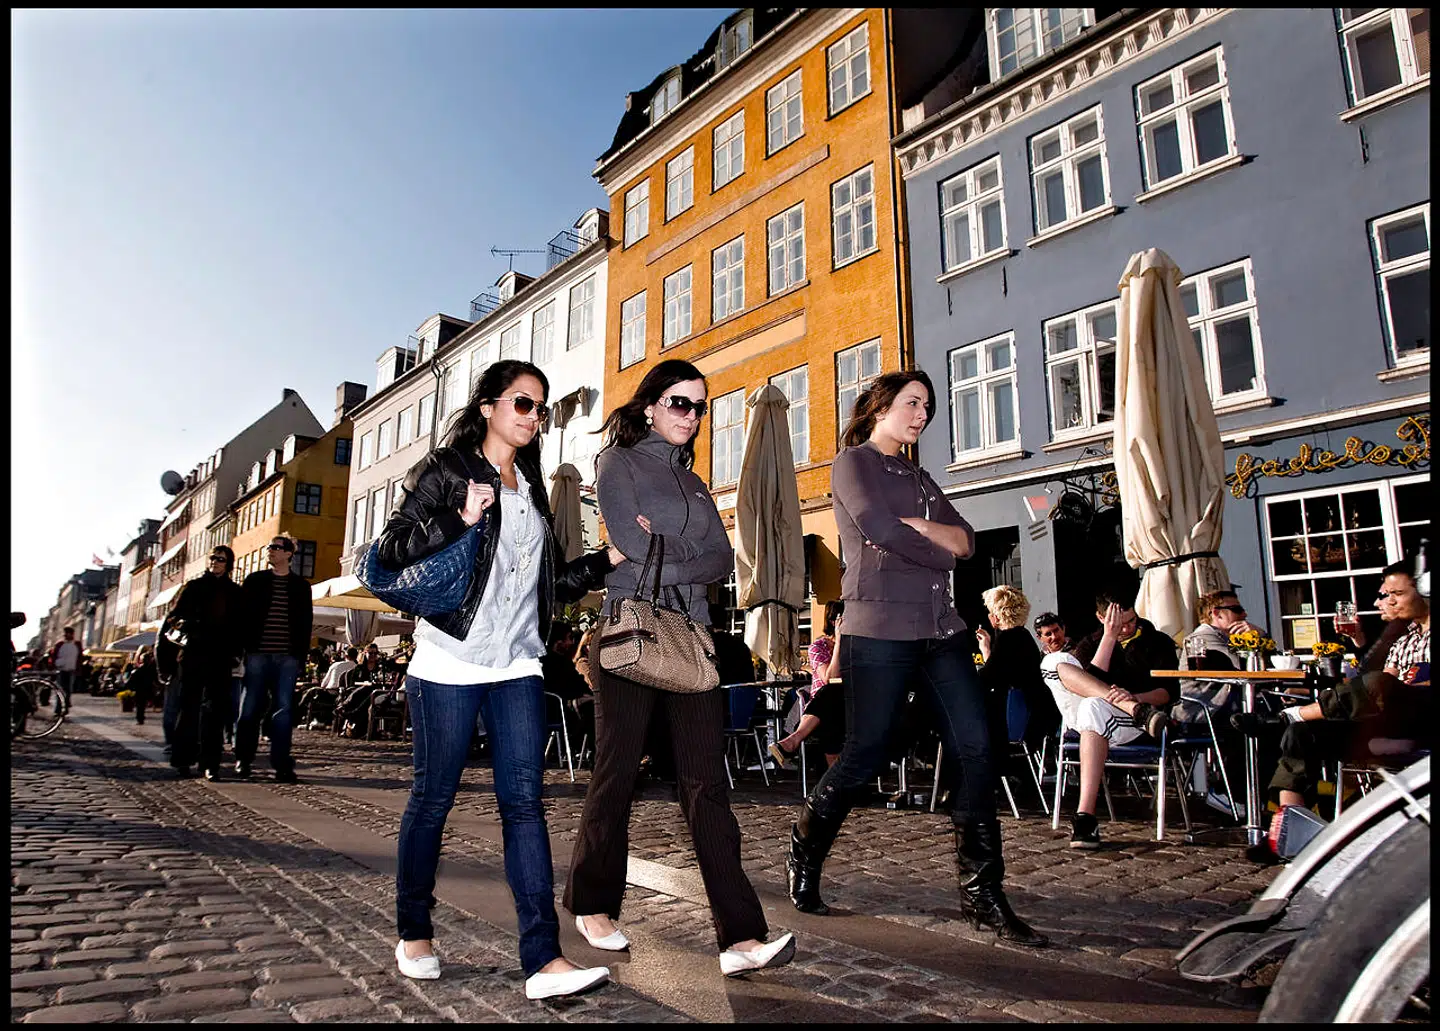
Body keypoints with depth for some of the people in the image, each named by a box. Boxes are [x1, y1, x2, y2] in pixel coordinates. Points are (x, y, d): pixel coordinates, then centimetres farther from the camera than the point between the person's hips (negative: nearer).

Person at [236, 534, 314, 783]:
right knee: (250, 707, 3)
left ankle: (281, 764, -2)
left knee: (283, 709, -3)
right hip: (257, 654, 0)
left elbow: (306, 622, 9)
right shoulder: (255, 580, 10)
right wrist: (243, 648, -3)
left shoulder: (301, 586, 11)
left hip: (288, 657, 0)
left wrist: (301, 655, 1)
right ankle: (243, 759, 17)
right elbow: (243, 614, 6)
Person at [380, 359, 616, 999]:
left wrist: (611, 558, 7)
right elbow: (392, 550, -6)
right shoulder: (445, 471, 2)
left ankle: (543, 959, -4)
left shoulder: (532, 490, 17)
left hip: (518, 666, 4)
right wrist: (461, 520, -19)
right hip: (450, 663, -4)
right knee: (434, 797, 6)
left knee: (525, 800, -3)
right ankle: (414, 934, 27)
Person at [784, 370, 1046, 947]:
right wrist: (942, 550, -1)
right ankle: (804, 858, 22)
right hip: (879, 628, -7)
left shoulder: (918, 478, 24)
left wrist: (912, 526, -7)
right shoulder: (853, 462, 4)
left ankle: (982, 894, 6)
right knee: (864, 755, -1)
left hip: (940, 629, 7)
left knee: (974, 748, -3)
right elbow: (876, 527, -14)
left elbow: (967, 540, 11)